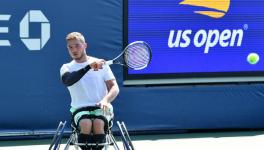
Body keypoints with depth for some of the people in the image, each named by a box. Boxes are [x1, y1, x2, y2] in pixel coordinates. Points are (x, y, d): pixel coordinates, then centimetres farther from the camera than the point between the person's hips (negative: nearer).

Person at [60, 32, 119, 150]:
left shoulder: (101, 64, 9)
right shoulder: (67, 68, 8)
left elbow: (114, 88, 5)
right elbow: (67, 81, -17)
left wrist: (106, 100, -18)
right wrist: (89, 66, -27)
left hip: (101, 108, 0)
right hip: (80, 109, 0)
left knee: (98, 123, -34)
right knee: (86, 124, -35)